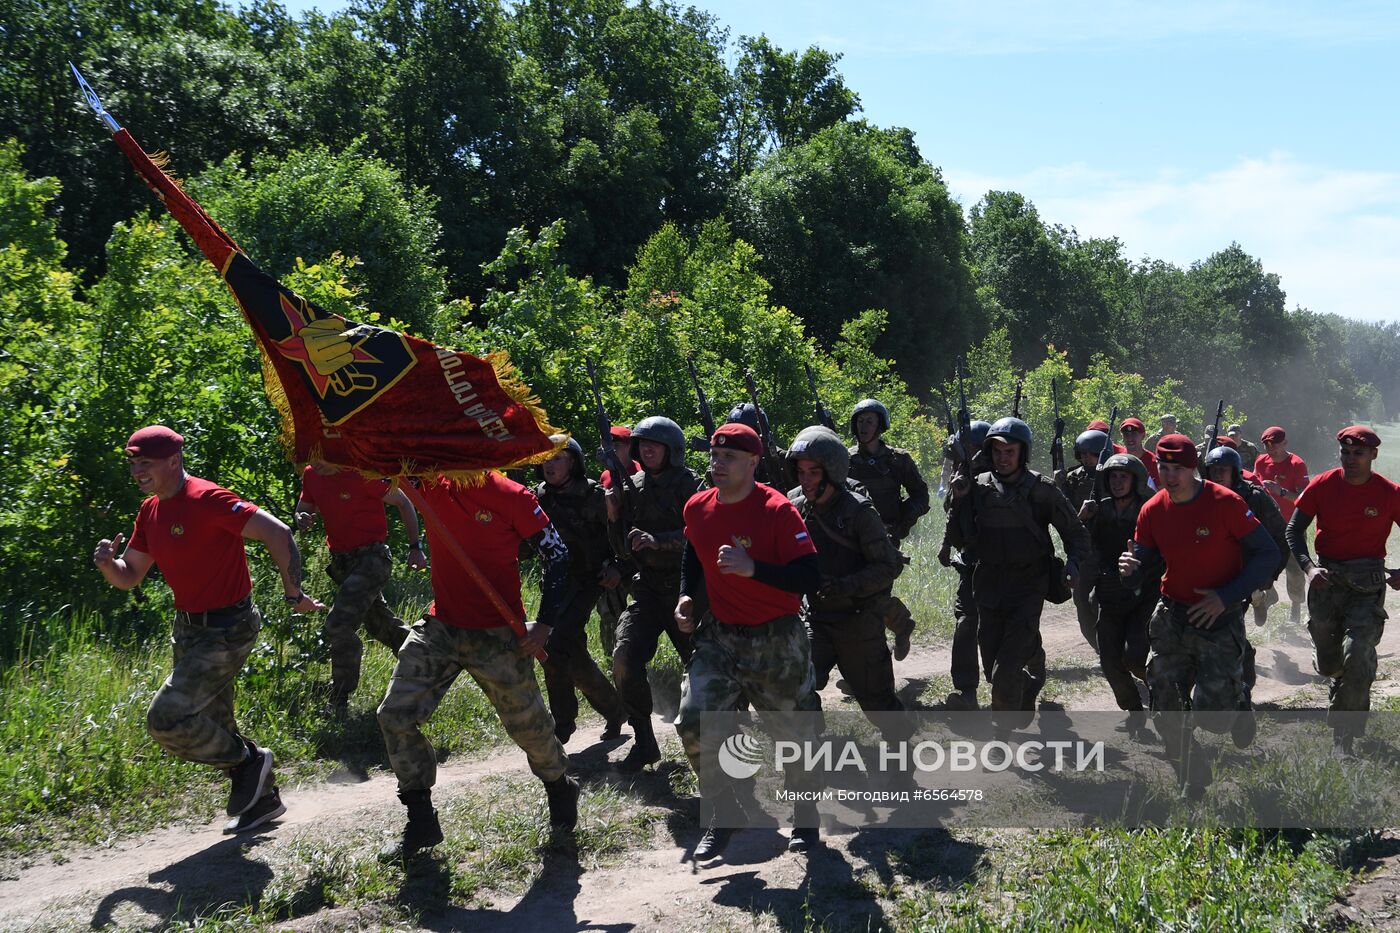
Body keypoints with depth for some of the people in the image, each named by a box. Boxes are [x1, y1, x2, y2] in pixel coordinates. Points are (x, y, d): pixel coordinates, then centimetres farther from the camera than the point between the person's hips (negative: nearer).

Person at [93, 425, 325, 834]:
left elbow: (277, 533, -24)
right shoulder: (150, 510, 8)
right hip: (189, 630, 9)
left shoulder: (207, 499, -19)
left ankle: (248, 761, 6)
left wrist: (293, 595, -18)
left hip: (226, 631, -9)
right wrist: (108, 563, -10)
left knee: (165, 719, -15)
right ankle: (263, 798, 31)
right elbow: (130, 577, 13)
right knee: (213, 728, 15)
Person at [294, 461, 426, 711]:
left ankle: (339, 703, -10)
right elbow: (303, 509, 13)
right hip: (341, 560, 8)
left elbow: (403, 502, -9)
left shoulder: (362, 473, -19)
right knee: (378, 623, 21)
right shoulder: (311, 474, 0)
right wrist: (302, 519, -13)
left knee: (339, 625, -20)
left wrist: (415, 547, -12)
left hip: (371, 557, -8)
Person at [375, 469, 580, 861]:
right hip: (440, 626, 4)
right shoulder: (431, 486, -2)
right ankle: (420, 821, 8)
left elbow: (556, 555, -8)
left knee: (529, 725, 9)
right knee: (395, 715, -5)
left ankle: (561, 789, 40)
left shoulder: (512, 497, -13)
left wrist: (545, 623, -13)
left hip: (499, 635, -4)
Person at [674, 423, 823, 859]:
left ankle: (805, 822, 31)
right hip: (719, 637, 4)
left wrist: (753, 568, -35)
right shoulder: (697, 508, -1)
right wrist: (687, 595, 10)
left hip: (777, 640, -4)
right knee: (693, 722, -9)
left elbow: (811, 577, -24)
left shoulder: (778, 510, -19)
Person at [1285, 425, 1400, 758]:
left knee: (1357, 656, -17)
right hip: (1326, 578, 2)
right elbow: (1294, 530, 2)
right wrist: (1309, 567, -14)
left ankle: (1343, 738, -6)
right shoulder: (1323, 485, -4)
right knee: (1328, 663, 13)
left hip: (1368, 583, -2)